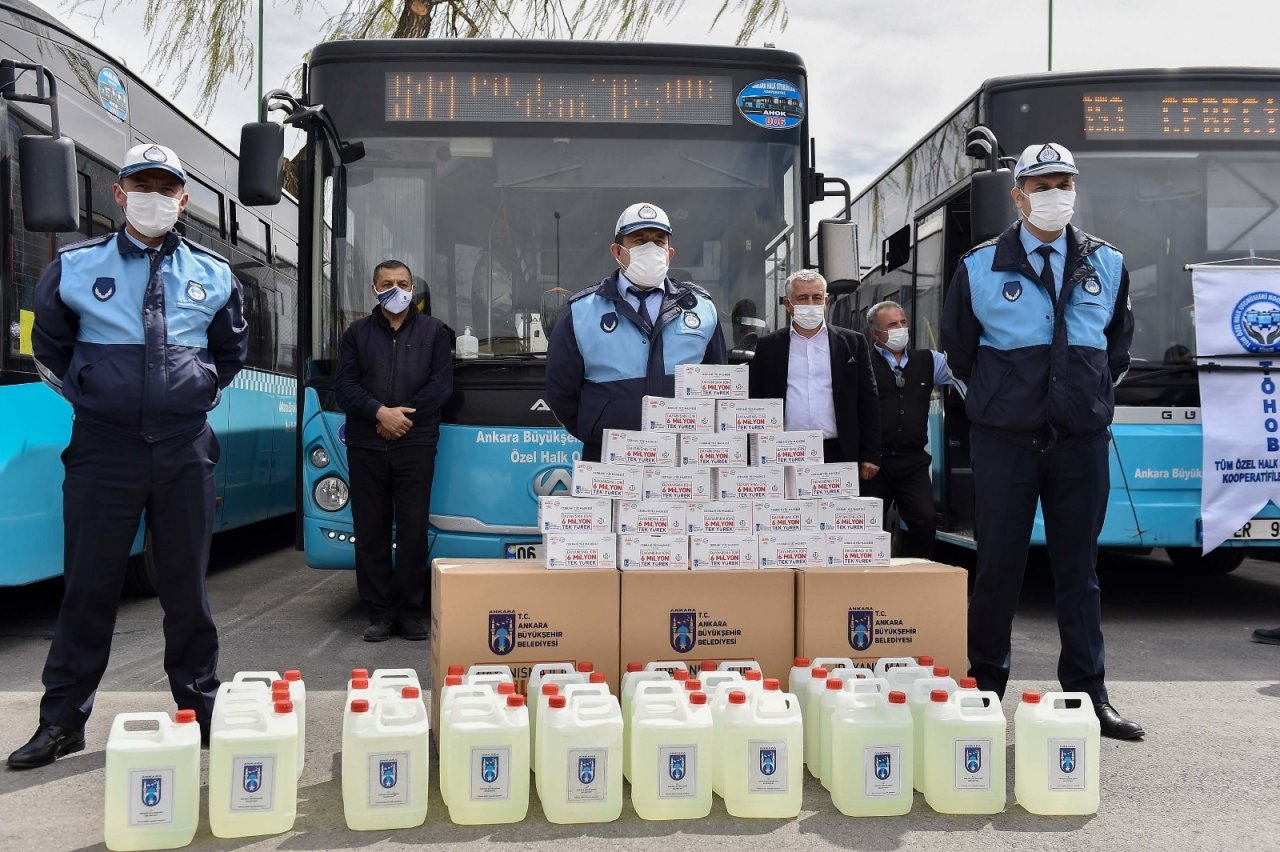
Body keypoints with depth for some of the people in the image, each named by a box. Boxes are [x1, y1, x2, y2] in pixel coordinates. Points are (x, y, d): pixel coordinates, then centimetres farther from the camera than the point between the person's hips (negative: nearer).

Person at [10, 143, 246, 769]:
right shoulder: (75, 268, 3)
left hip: (184, 449, 1)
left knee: (186, 585, 9)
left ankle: (200, 709, 20)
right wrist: (89, 396, 10)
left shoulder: (212, 275, 7)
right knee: (89, 585, 4)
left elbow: (231, 351, 20)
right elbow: (49, 348, 14)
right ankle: (63, 720, 16)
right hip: (103, 448, -1)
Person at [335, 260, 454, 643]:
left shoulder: (433, 331, 10)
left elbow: (442, 385, 0)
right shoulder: (357, 333, 12)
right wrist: (380, 412, -13)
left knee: (413, 529, -1)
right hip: (366, 447, 1)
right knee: (370, 530, 2)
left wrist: (402, 416, -8)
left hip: (415, 445, -1)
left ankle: (410, 611, 8)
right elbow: (344, 386, 3)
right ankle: (379, 612, 10)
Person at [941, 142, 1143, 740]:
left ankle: (1089, 695, 16)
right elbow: (958, 350, 11)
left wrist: (1094, 395, 13)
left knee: (1078, 568, 8)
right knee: (997, 567, 4)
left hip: (1081, 439, 2)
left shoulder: (1107, 264, 7)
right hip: (1005, 440, -2)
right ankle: (985, 690, 17)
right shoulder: (980, 267, -1)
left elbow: (1118, 344, 20)